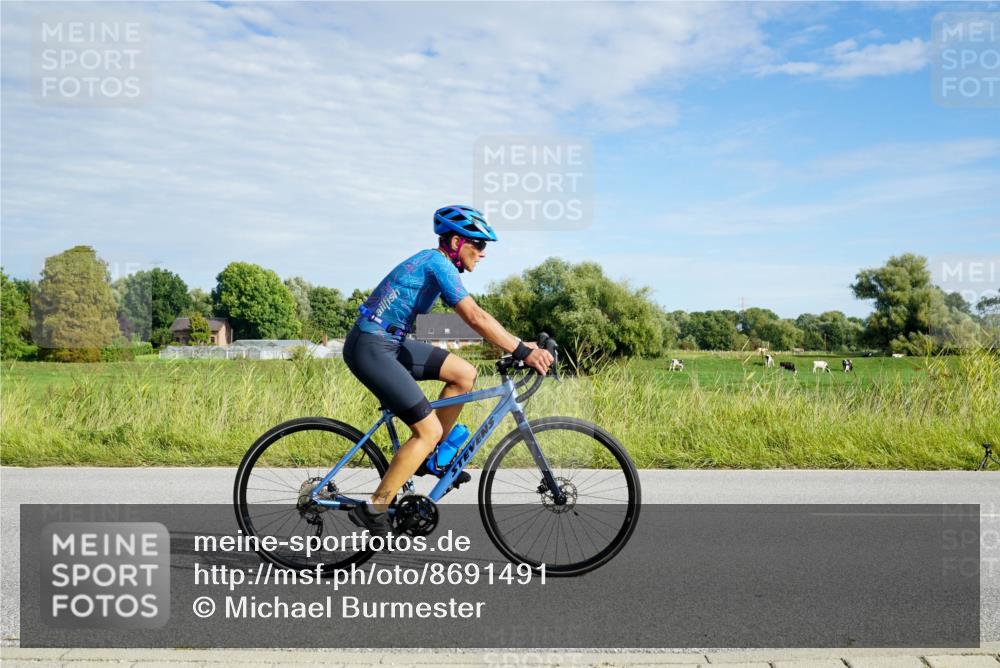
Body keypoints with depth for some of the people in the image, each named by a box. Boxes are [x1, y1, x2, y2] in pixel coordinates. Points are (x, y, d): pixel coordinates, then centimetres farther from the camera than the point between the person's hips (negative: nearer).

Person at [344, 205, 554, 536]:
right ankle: (373, 509, -2)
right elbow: (476, 318, -25)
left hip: (390, 343, 9)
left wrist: (522, 345, 7)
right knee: (428, 430, -9)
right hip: (370, 348, -9)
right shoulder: (438, 262, -15)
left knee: (464, 374, 5)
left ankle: (432, 456, 16)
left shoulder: (436, 263, 13)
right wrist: (523, 352, -25)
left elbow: (475, 317, 14)